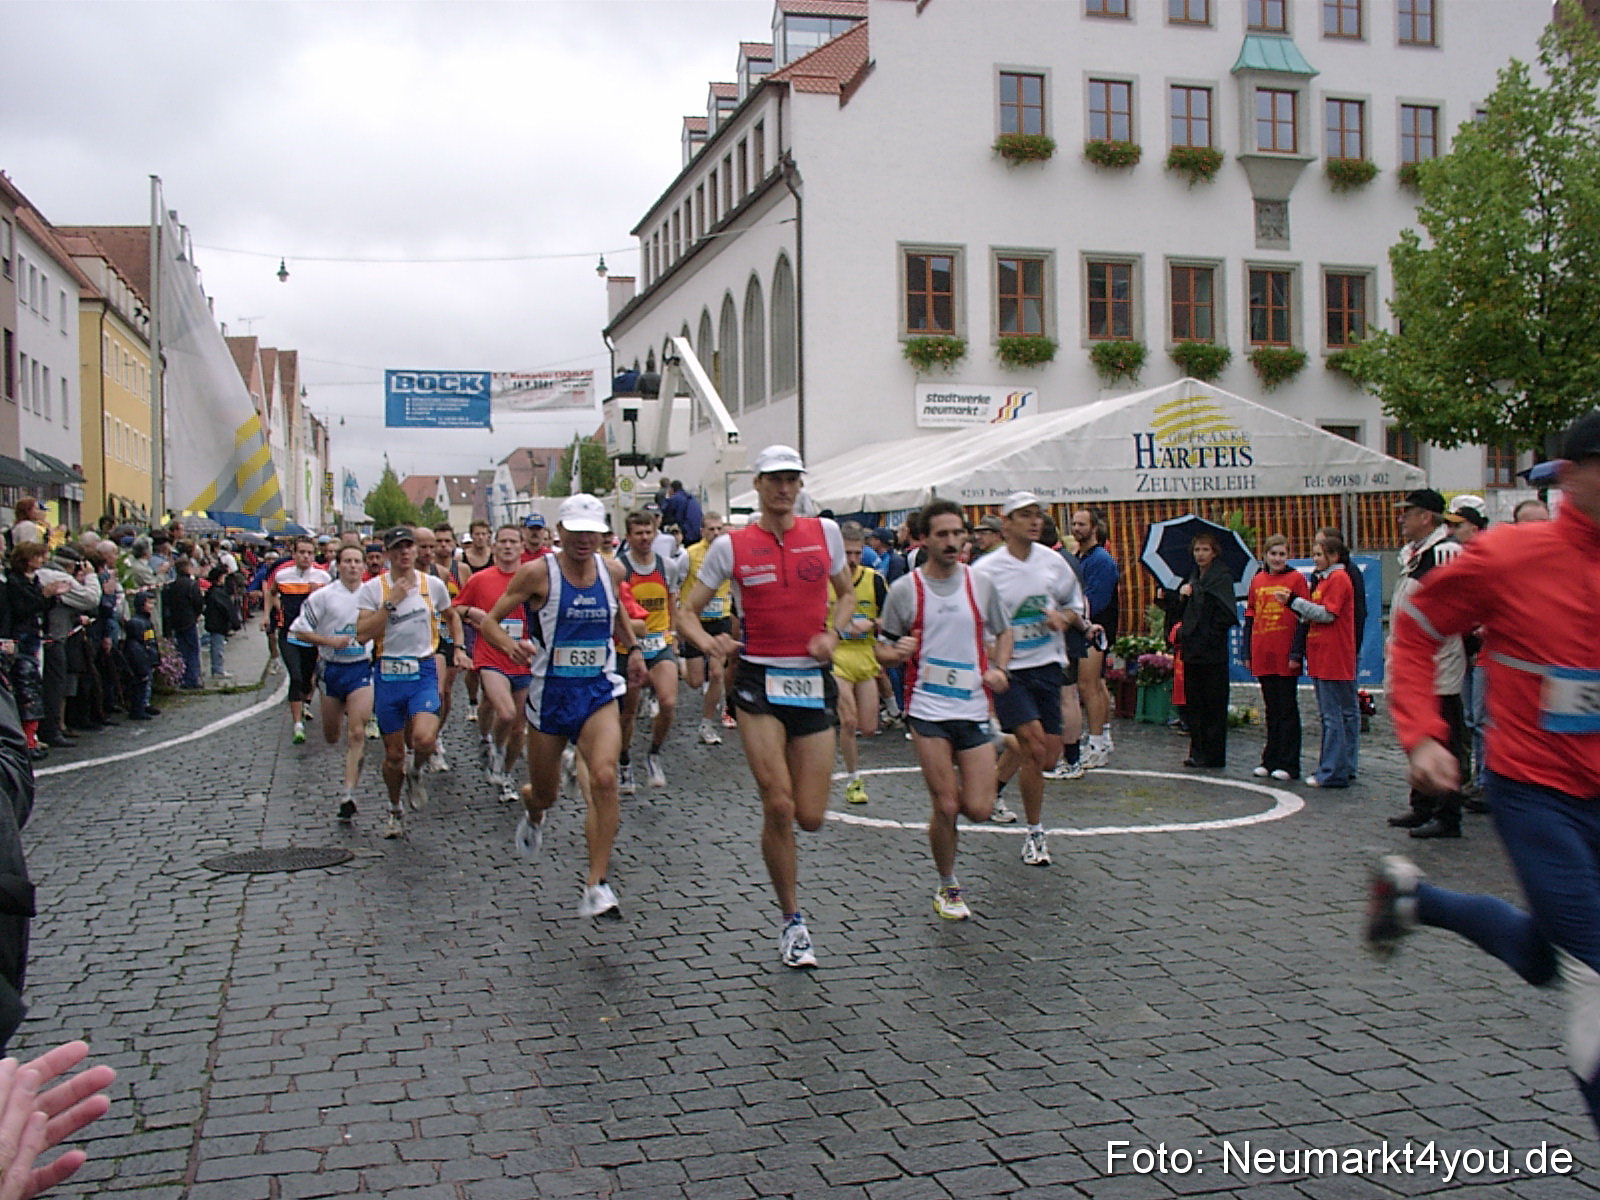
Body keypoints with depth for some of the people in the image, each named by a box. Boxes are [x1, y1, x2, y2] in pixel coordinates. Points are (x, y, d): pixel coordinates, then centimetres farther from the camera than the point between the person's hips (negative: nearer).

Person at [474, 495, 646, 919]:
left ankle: (596, 884, -16)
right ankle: (532, 813, 54)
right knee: (546, 793, 13)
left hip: (599, 693, 2)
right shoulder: (538, 573, -10)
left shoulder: (612, 571, 3)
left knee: (604, 777, -22)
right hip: (550, 693, -1)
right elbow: (489, 620, -8)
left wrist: (633, 648, 17)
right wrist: (511, 646, -27)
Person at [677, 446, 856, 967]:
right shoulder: (731, 546, 0)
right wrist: (708, 641, -18)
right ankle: (793, 921, 9)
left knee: (810, 817, -1)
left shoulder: (824, 532, 6)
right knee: (778, 807, -10)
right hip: (759, 681, -2)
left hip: (814, 681, 2)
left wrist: (833, 633, -1)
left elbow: (846, 594, 19)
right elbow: (686, 612, 4)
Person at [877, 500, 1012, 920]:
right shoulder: (904, 589, -2)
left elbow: (1003, 632, 17)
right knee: (945, 808, -4)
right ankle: (948, 887, 18)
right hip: (927, 710, -2)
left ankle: (952, 787, 32)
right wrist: (897, 653, -19)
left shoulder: (981, 584, 5)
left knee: (978, 809, -4)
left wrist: (999, 669, -2)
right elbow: (883, 649, 4)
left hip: (974, 708, 2)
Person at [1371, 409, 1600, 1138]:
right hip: (1535, 791, -6)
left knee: (1541, 958, 18)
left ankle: (1413, 895, 38)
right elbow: (1414, 630, -4)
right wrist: (1422, 736, -12)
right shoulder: (1508, 556, -14)